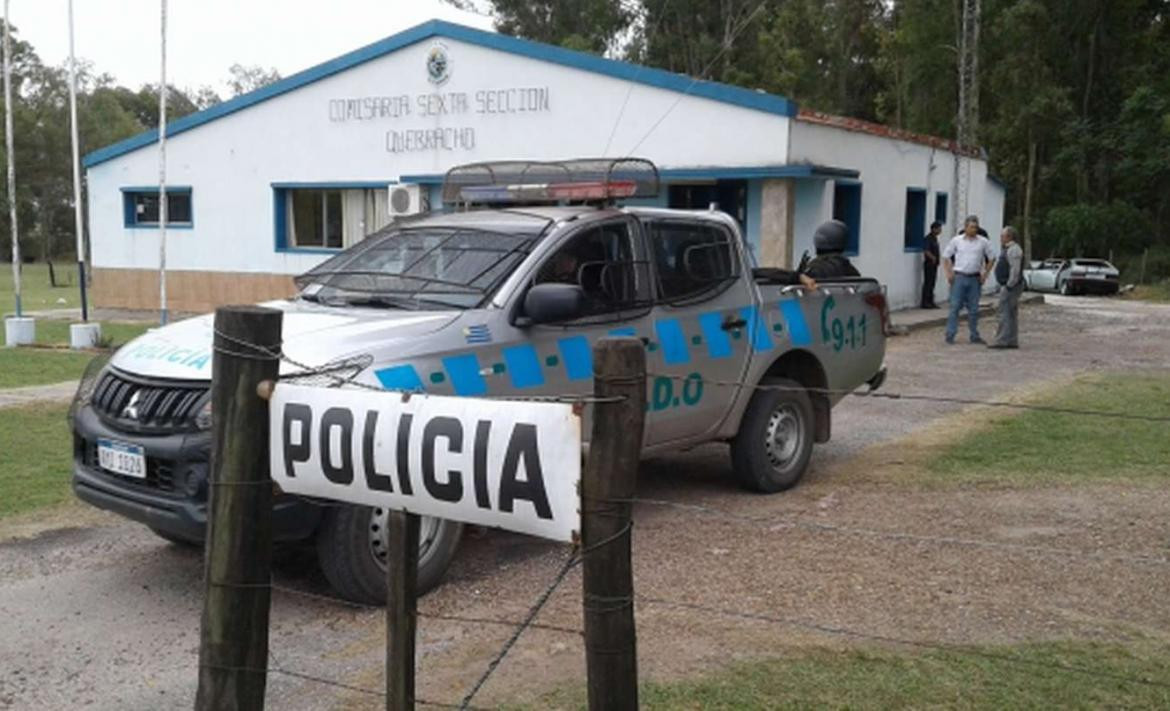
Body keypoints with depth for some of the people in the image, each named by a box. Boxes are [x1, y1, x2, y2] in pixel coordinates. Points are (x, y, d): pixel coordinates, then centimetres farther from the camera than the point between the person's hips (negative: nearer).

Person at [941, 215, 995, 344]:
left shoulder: (983, 242, 5)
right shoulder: (956, 240, 3)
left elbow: (991, 258, 12)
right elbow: (945, 257, 8)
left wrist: (985, 273, 3)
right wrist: (948, 273, -2)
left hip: (975, 279, 2)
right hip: (959, 277, -1)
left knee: (974, 309, 7)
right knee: (955, 307, -4)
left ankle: (974, 336, 15)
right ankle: (950, 335, -1)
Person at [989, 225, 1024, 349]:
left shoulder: (1013, 250, -16)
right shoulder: (1007, 249, 18)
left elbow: (1015, 270, -23)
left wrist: (1009, 286, -23)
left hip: (1011, 286, -11)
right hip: (1007, 286, 11)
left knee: (1004, 312, -11)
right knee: (1011, 314, 11)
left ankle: (1002, 340, -11)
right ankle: (1012, 341, 14)